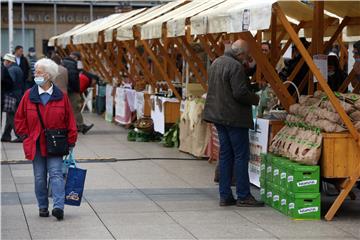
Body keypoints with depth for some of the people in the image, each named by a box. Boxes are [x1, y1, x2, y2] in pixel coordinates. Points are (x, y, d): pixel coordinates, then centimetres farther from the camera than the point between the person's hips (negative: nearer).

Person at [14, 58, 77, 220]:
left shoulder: (61, 96, -1)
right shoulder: (29, 95, 2)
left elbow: (70, 120, 4)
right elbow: (19, 118, 11)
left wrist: (70, 141, 1)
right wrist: (26, 135, 3)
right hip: (35, 144, 2)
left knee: (56, 173, -11)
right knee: (40, 177, 8)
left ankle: (58, 206, -18)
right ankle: (43, 207, 18)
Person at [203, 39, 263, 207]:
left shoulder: (216, 63, 13)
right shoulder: (235, 66, -17)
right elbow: (240, 93, -22)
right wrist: (257, 99, -5)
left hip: (218, 115, 9)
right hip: (234, 117, -9)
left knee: (225, 155, 12)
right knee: (241, 156, -2)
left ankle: (225, 196, 13)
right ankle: (243, 196, 0)